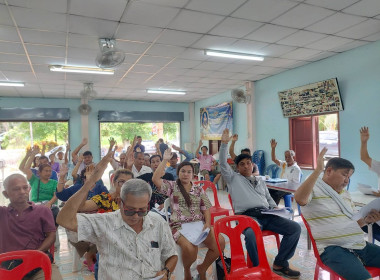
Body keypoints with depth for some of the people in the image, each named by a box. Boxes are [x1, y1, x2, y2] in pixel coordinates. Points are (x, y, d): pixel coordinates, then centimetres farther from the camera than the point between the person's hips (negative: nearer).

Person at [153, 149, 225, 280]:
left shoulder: (199, 189, 15)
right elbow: (155, 179, -10)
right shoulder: (172, 186, 6)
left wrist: (208, 223, -5)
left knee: (220, 242, -22)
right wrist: (165, 160, -9)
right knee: (190, 248, -34)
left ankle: (202, 268, 7)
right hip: (179, 226, -3)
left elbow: (205, 208, 13)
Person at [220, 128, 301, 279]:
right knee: (251, 234, -39)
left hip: (267, 215, 6)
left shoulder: (261, 182, 29)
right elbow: (223, 164, 2)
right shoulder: (234, 178, 14)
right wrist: (224, 143, -7)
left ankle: (279, 264, -3)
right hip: (248, 215, -5)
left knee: (295, 228, -15)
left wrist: (275, 208, 9)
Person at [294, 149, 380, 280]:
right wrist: (318, 170, -31)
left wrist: (366, 220, 7)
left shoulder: (345, 194, 22)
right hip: (333, 248, -8)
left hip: (360, 245, 8)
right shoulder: (313, 189, -6)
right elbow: (299, 199, -31)